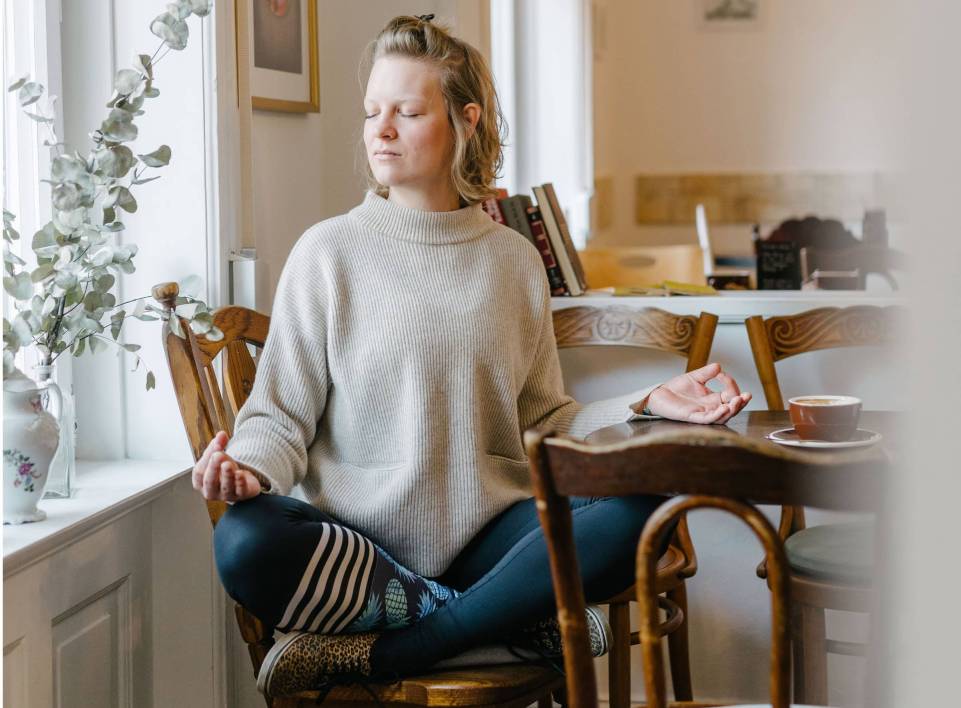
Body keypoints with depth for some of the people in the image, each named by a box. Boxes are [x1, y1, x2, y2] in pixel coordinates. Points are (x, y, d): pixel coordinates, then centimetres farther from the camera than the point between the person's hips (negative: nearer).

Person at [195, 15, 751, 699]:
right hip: (362, 541, -2)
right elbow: (282, 414, 0)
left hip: (489, 536, 2)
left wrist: (643, 406, -5)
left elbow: (544, 421, 12)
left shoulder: (514, 259, 10)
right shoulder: (330, 251, 2)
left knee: (638, 507, -25)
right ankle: (521, 617, -19)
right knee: (245, 544, -33)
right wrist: (251, 466, -22)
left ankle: (377, 653, -22)